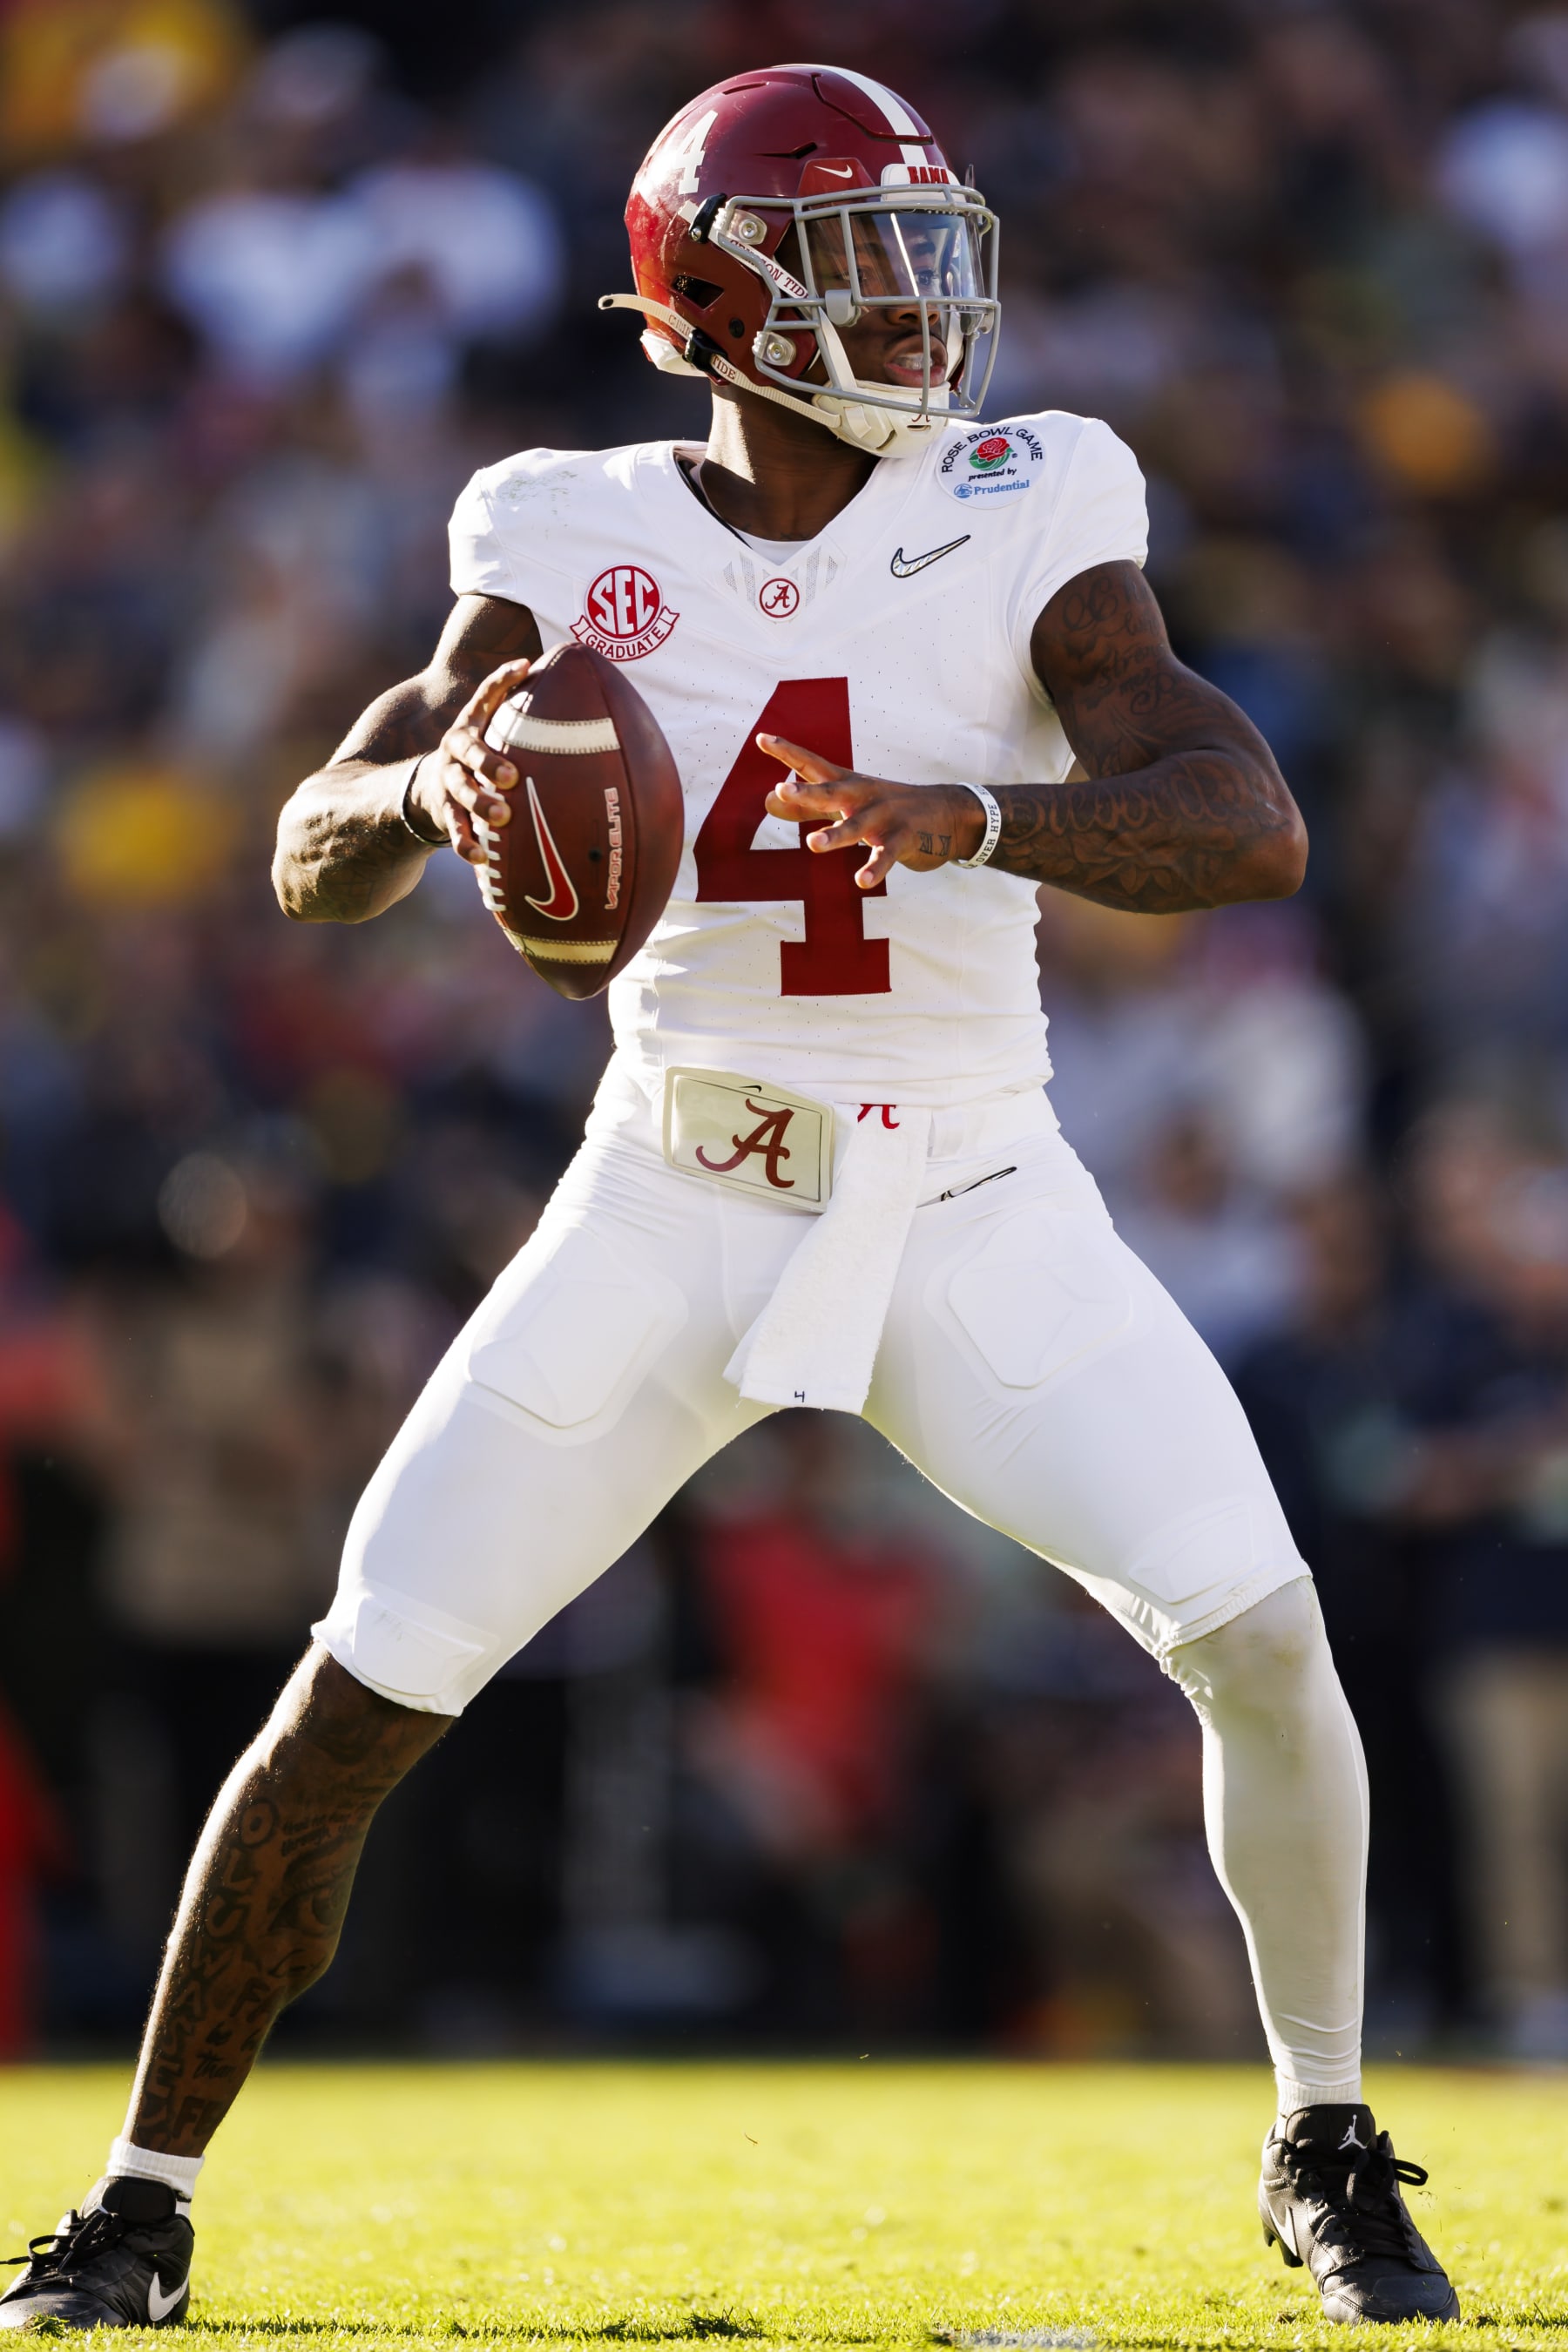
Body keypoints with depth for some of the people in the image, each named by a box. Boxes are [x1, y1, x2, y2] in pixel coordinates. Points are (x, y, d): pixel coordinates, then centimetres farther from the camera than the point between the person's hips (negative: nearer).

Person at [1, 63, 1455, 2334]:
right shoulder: (582, 548, -4)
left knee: (1257, 1632, -15)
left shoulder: (1022, 530, -7)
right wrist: (431, 788, -31)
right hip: (675, 1208, 0)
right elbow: (314, 862, -7)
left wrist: (978, 822, -37)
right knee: (360, 1693, -4)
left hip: (973, 1209, 0)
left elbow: (1254, 826, -20)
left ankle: (1327, 2151, 7)